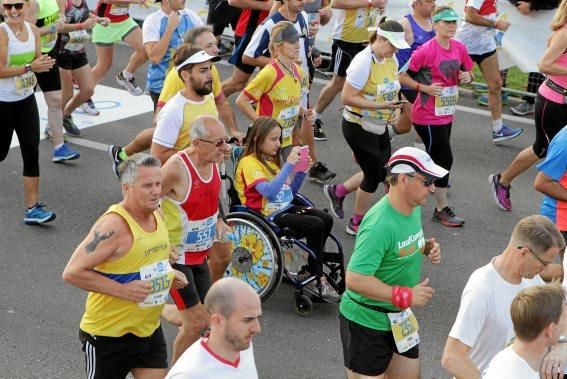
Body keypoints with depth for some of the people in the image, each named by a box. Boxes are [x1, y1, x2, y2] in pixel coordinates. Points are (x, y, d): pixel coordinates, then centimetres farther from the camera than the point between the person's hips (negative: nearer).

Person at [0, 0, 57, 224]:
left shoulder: (32, 30, 1)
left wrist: (43, 64, -14)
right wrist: (30, 67, -26)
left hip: (27, 101, 5)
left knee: (32, 154, -1)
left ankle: (33, 209, 2)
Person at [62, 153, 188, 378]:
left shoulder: (156, 214, 2)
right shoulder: (114, 225, -23)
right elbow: (72, 273, -25)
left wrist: (167, 273, 3)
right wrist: (122, 289, -27)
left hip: (149, 330, 7)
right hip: (109, 334, -7)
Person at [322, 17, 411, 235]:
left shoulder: (390, 60, 1)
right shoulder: (364, 62, -23)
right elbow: (347, 97, -25)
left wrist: (393, 109, -4)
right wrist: (380, 106, -30)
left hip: (379, 127, 8)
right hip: (358, 127, -8)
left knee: (382, 170, 13)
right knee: (374, 173, 1)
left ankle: (337, 192, 34)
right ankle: (357, 223, 20)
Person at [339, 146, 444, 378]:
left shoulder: (414, 208, 0)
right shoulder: (379, 225, -30)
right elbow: (355, 280, -33)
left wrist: (426, 247, -2)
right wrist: (406, 296, -27)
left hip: (399, 317, 9)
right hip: (366, 322, -9)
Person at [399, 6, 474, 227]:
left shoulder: (460, 48, 1)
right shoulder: (426, 51, -18)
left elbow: (467, 72, 16)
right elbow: (403, 76, -13)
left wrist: (467, 76, -7)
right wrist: (425, 88, -23)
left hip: (446, 114, 7)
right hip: (428, 116, -7)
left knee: (436, 157, 16)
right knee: (444, 159, -4)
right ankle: (442, 210, 8)